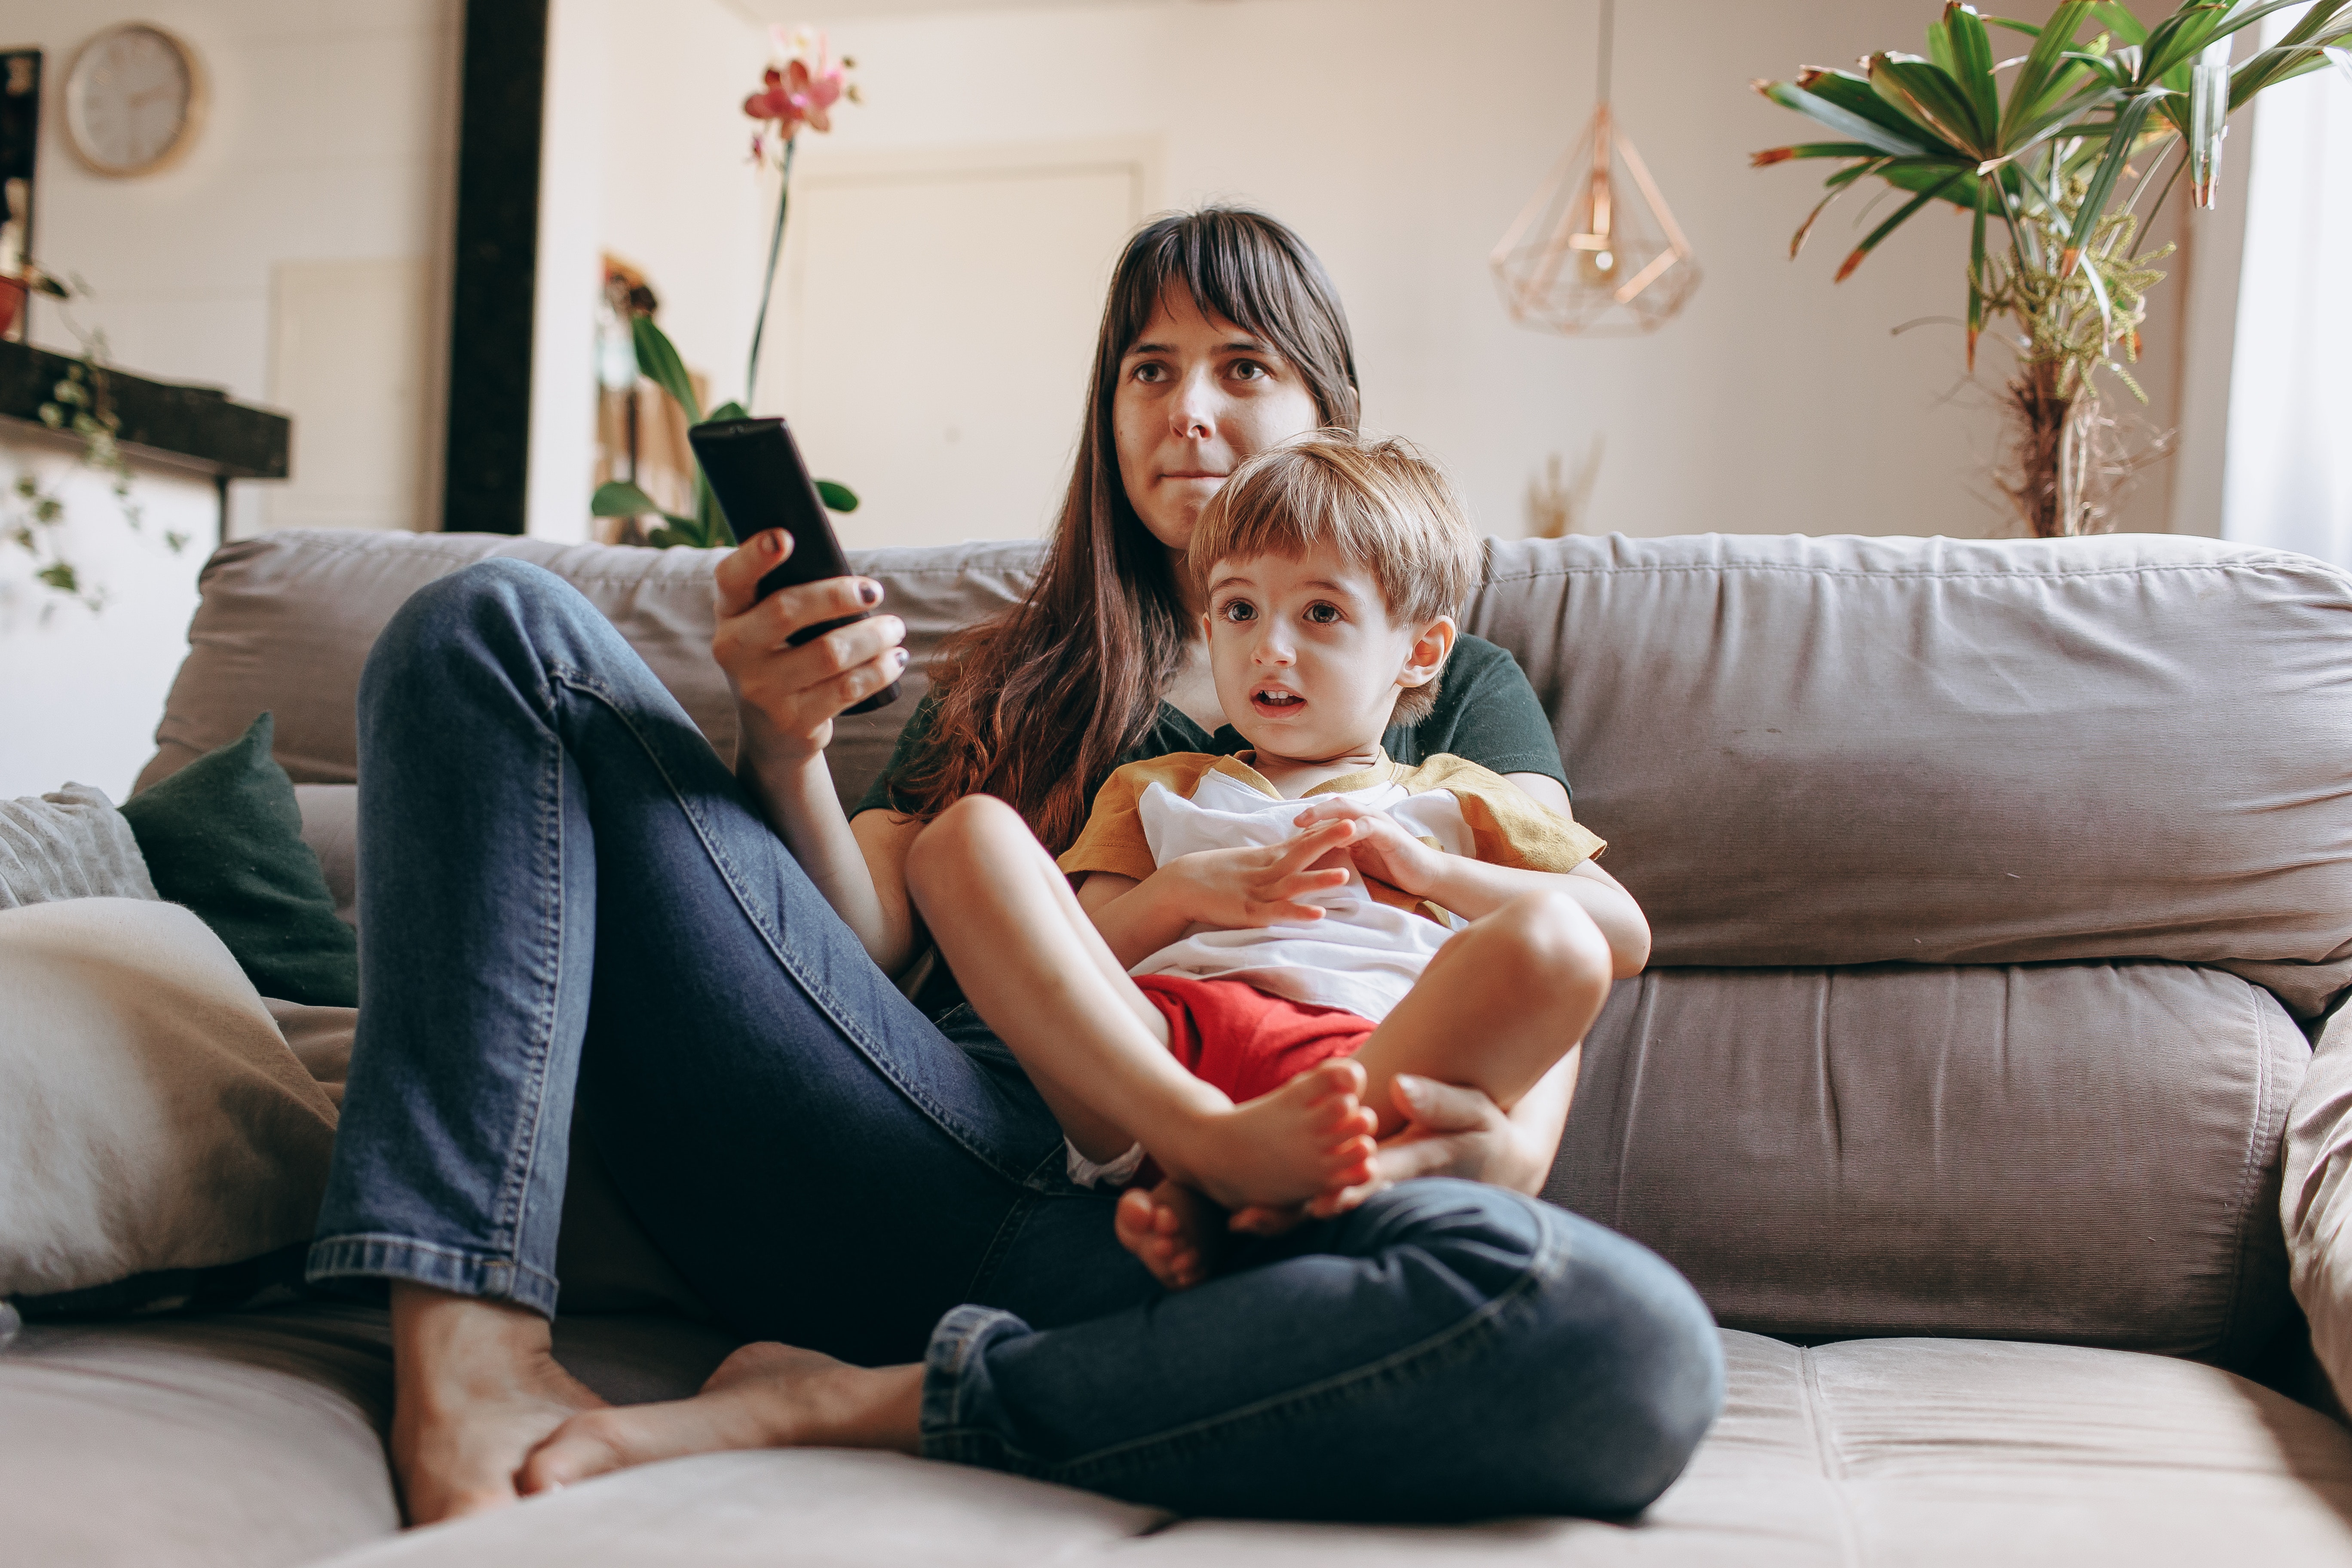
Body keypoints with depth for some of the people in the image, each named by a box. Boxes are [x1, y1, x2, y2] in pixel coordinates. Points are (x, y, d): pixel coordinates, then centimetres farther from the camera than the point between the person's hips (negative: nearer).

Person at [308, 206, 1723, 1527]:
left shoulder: (1454, 694, 23)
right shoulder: (1008, 684, 28)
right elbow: (864, 949, 15)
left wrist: (1501, 1143, -14)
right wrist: (784, 752, -6)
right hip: (941, 1132, 2)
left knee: (1631, 1345, -36)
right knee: (501, 627, -4)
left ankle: (845, 1403, -23)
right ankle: (472, 1358, -21)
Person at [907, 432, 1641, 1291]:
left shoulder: (1448, 798, 33)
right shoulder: (1155, 792, 36)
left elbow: (1626, 935, 20)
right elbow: (1064, 962, 21)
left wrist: (1430, 869, 8)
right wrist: (1182, 888, 2)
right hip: (1152, 1041, 2)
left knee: (1553, 933, -31)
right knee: (971, 830, -19)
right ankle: (1206, 1138, -39)